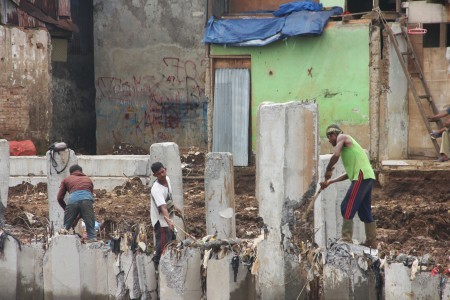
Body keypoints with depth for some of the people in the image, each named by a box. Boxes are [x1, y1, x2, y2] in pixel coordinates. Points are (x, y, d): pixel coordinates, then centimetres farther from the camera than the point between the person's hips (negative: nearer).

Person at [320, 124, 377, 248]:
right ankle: (371, 241, 17)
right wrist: (329, 182, 24)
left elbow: (336, 155, -16)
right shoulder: (347, 146, 29)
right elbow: (349, 173, 27)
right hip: (367, 177, 10)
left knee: (347, 207, -11)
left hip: (362, 176, -10)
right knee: (365, 211, 14)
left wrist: (328, 170, -2)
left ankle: (346, 239, -15)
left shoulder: (342, 137, 4)